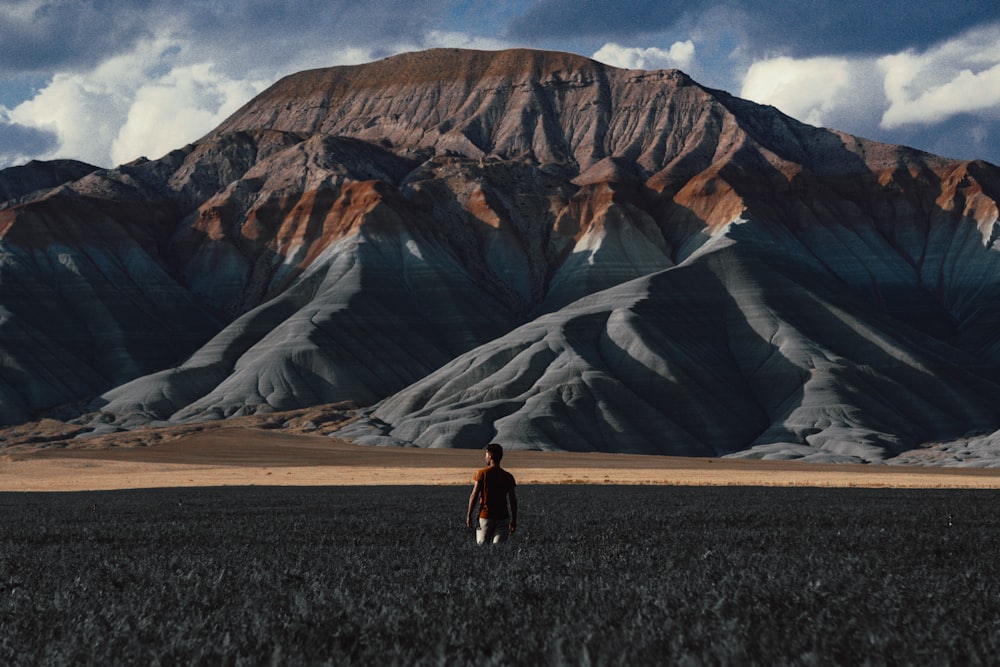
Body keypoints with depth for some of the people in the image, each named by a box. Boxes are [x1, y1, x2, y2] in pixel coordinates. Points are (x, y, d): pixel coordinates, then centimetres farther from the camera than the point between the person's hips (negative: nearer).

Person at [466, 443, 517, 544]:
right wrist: (514, 521, 13)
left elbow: (474, 496, -6)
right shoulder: (508, 477, 4)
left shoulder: (482, 473, -4)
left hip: (485, 516, -2)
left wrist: (469, 516, 2)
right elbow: (513, 501, 5)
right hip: (503, 517, 2)